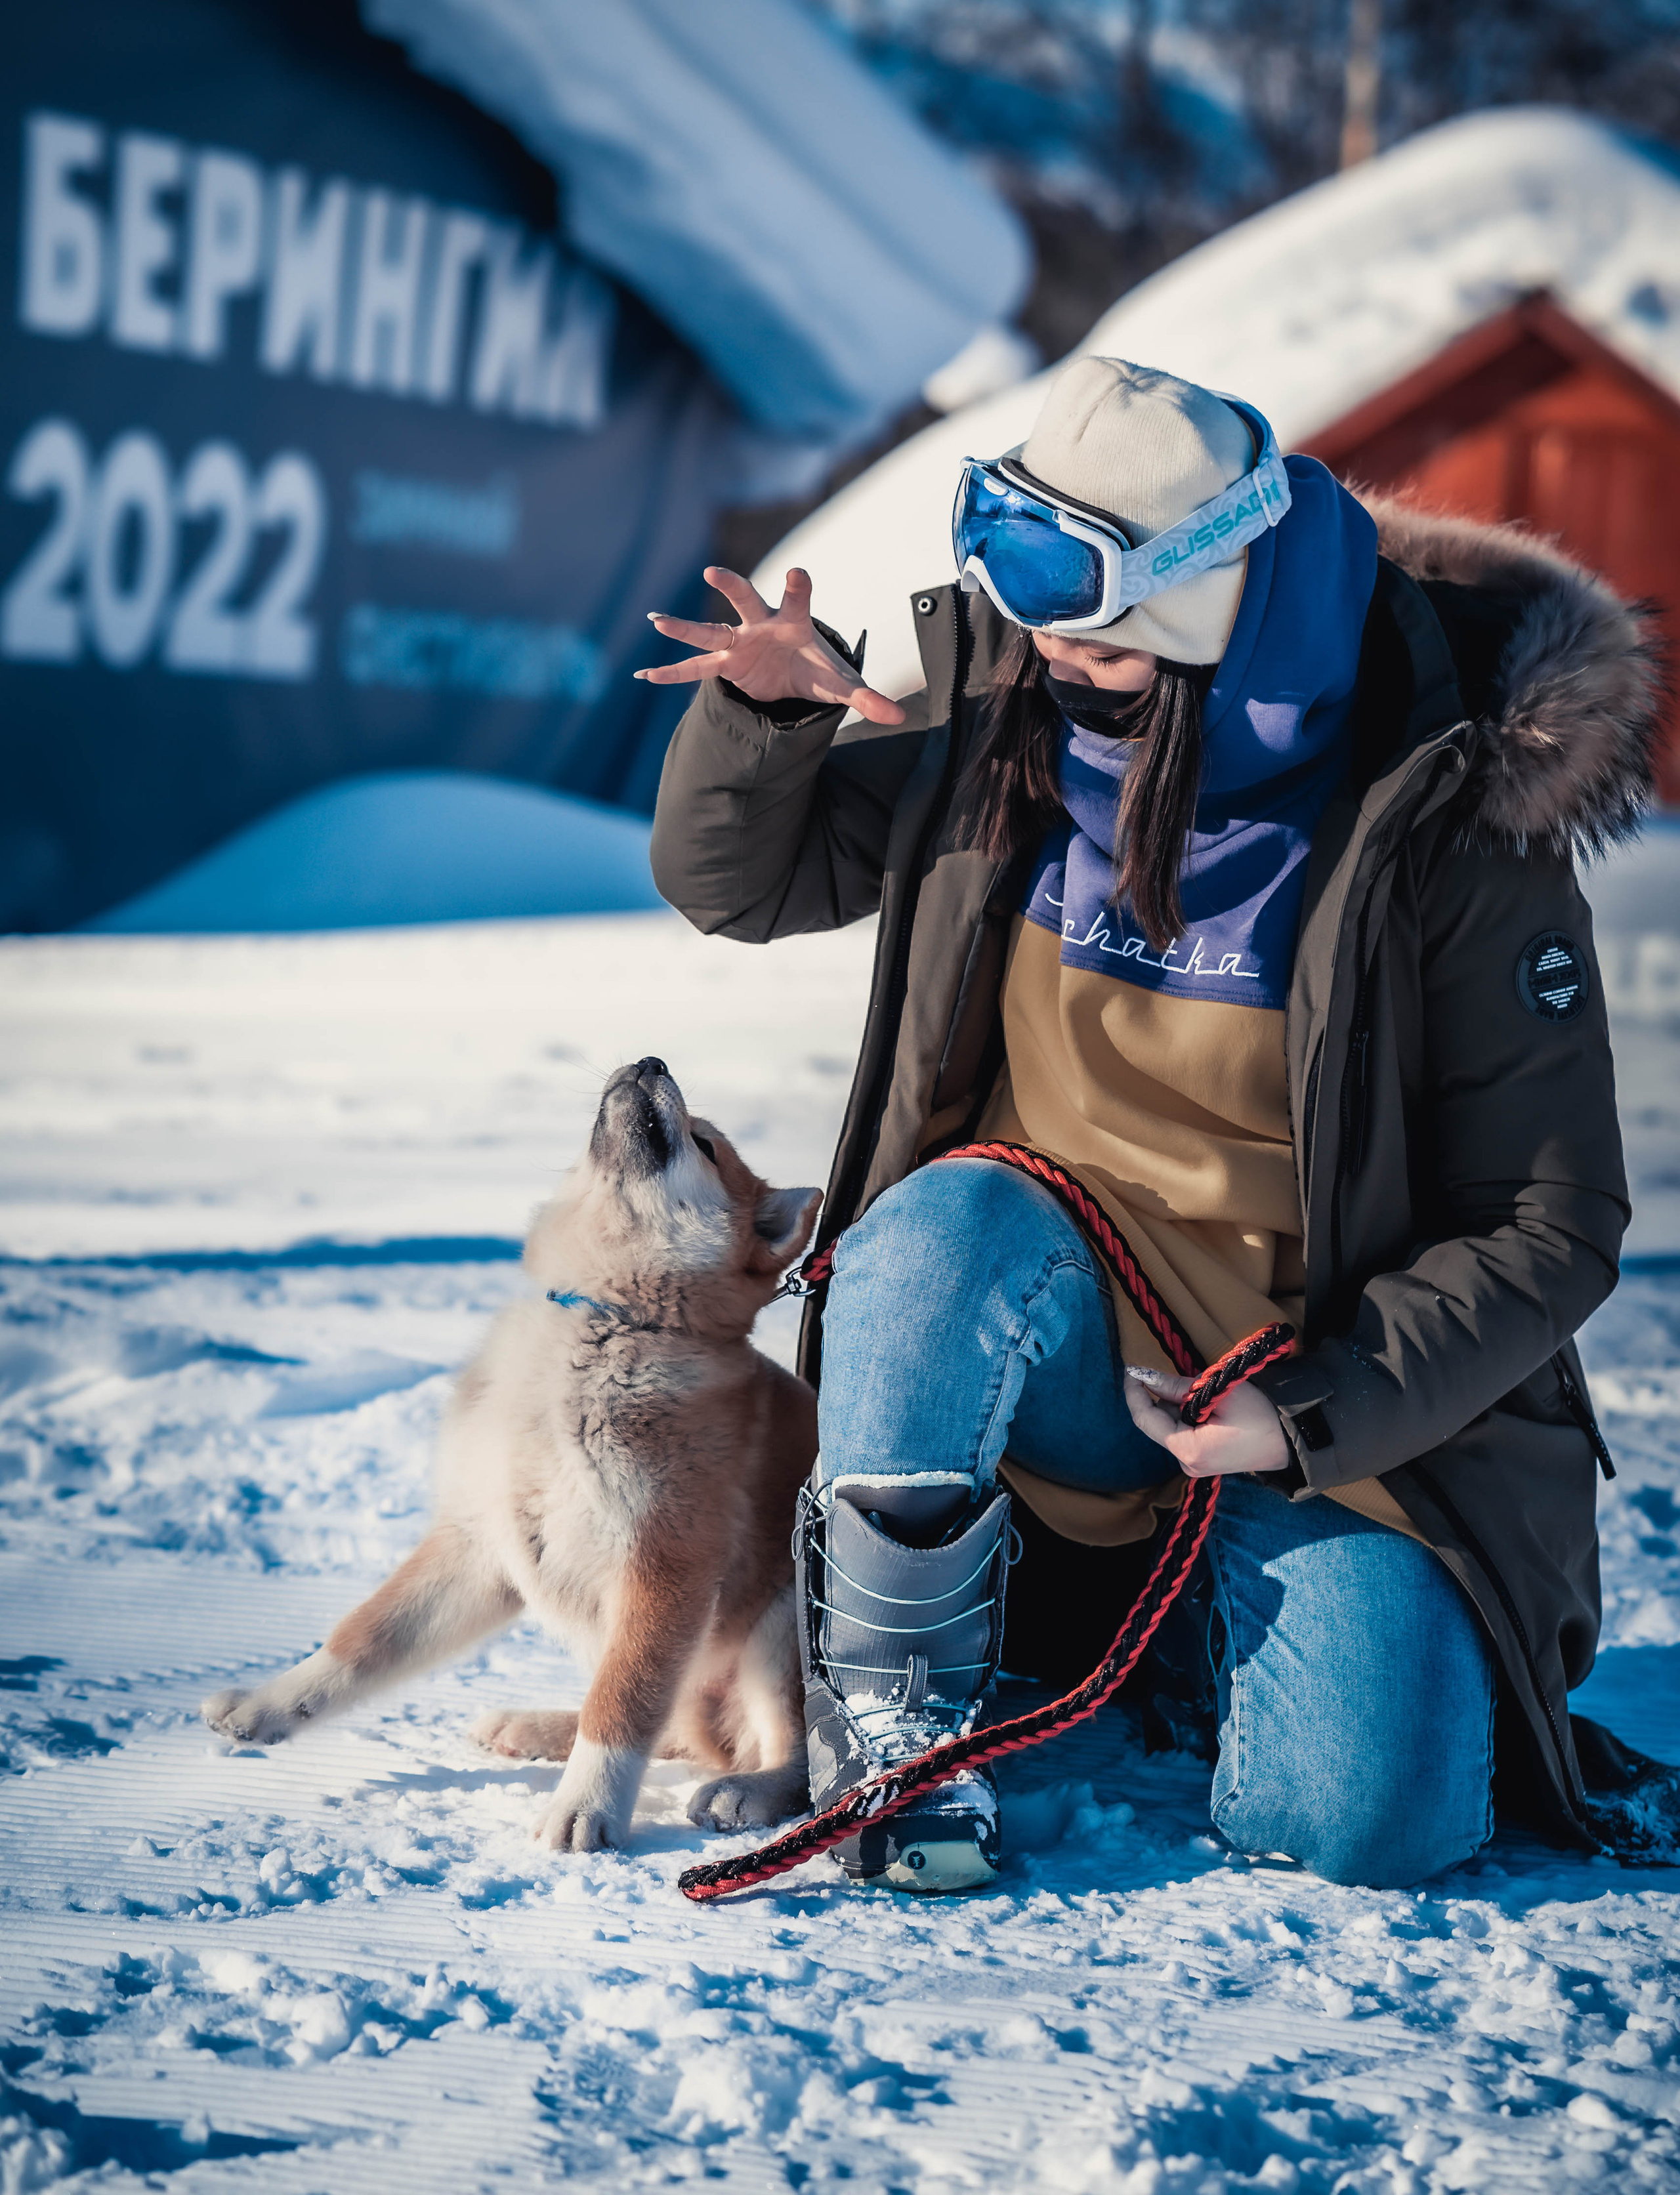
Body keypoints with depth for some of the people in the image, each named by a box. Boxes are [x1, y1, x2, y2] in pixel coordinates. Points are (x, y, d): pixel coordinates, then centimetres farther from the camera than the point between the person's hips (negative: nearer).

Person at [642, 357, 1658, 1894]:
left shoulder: (1449, 834, -18)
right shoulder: (999, 731, -6)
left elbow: (1552, 1225, -12)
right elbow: (734, 881, 7)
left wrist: (1313, 1416, -22)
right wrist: (765, 708, -14)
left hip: (1340, 1392, -2)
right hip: (1062, 1341, 2)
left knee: (1370, 1822, -22)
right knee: (946, 1224, -34)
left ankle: (1244, 1594, 13)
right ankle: (891, 1706, -13)